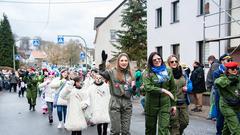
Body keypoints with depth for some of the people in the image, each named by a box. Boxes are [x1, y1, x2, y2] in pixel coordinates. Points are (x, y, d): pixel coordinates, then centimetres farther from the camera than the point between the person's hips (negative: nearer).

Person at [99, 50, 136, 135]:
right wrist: (103, 61, -28)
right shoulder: (112, 72, 1)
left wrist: (134, 89, -4)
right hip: (115, 103, -4)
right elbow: (102, 72, -17)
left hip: (127, 103, 4)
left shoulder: (130, 74, 13)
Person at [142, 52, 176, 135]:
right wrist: (162, 90, -24)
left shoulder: (168, 71, 5)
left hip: (165, 104, 1)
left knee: (164, 128, -7)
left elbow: (173, 89, 9)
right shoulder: (147, 73, -4)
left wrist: (173, 104, 8)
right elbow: (147, 87, -19)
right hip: (151, 104, -1)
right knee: (150, 128, 12)